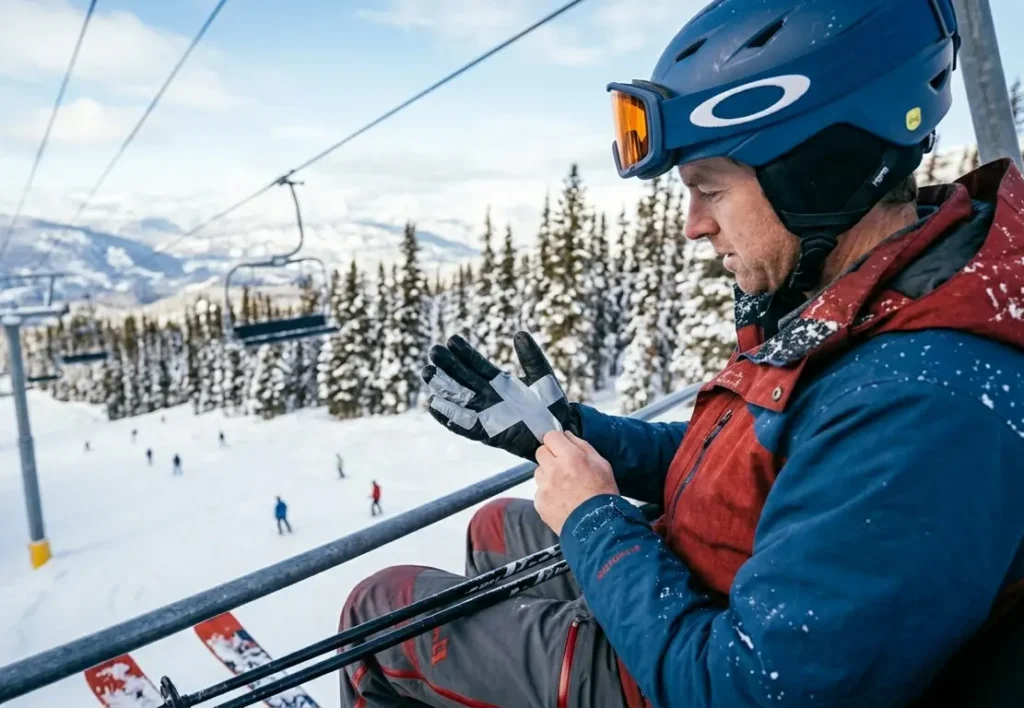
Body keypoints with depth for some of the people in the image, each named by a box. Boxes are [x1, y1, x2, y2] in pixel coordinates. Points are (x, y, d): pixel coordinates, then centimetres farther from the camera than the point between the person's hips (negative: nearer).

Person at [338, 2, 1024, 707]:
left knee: (380, 607, 6)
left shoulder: (925, 404, -36)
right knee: (495, 528, 26)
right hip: (688, 589, 8)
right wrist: (556, 428, 1)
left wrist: (591, 520, -20)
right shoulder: (861, 303, -5)